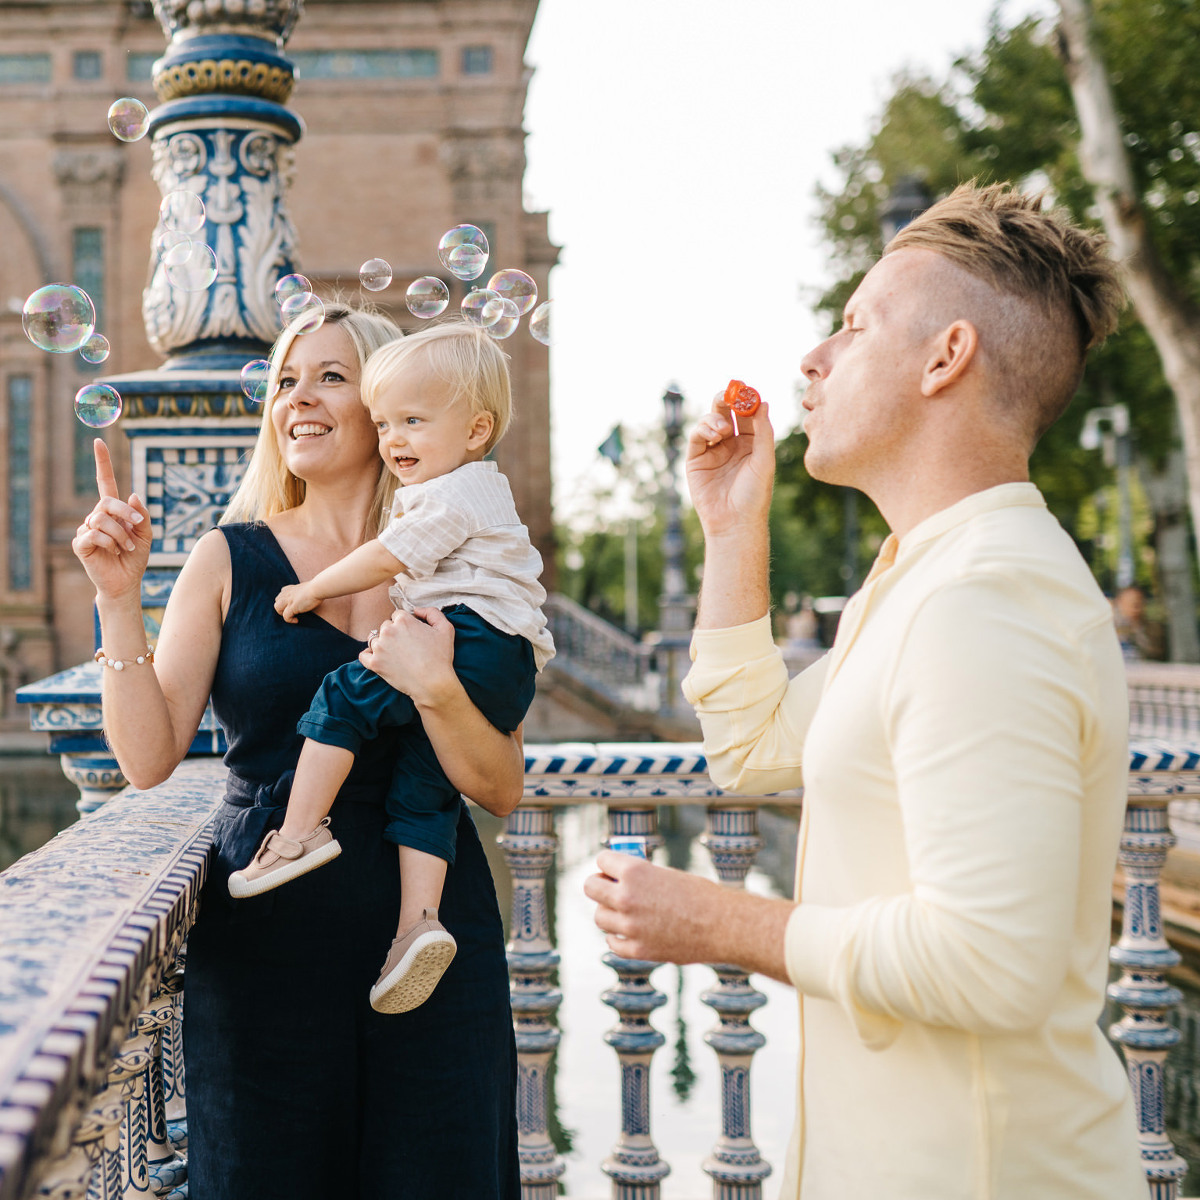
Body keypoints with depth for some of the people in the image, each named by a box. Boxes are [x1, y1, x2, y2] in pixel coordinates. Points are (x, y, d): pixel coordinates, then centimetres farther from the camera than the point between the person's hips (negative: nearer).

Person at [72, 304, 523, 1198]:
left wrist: (434, 688, -19)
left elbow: (502, 792, -2)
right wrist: (120, 598, -13)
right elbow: (149, 758, -5)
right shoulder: (232, 561, 2)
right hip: (268, 932, 0)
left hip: (431, 929, 1)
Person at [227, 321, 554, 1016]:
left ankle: (301, 830, -10)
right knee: (423, 784, 5)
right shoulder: (477, 491, 27)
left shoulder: (449, 496, -6)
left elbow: (384, 561, -7)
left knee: (346, 693, -10)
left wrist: (314, 591, 5)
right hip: (505, 672, 10)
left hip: (474, 644, -10)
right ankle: (419, 921, -5)